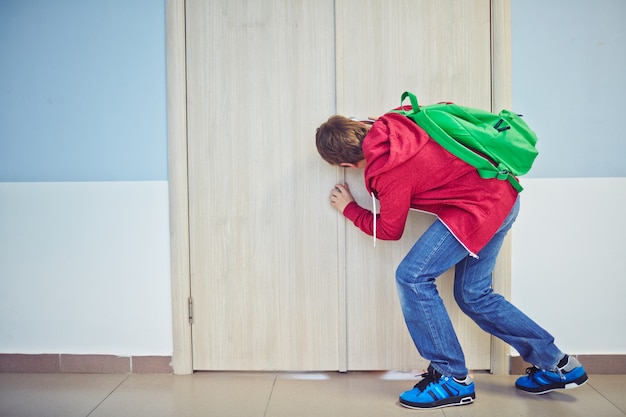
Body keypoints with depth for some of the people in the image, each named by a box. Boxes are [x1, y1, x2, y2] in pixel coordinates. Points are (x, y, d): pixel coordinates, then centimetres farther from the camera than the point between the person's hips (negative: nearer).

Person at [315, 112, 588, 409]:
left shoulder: (390, 173, -22)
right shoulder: (392, 123, -2)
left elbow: (388, 231, -5)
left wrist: (349, 208, 10)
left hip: (479, 208, -9)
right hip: (502, 192, 10)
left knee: (412, 277, -10)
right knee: (473, 295, 14)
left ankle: (453, 379, -2)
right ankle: (557, 365, 24)